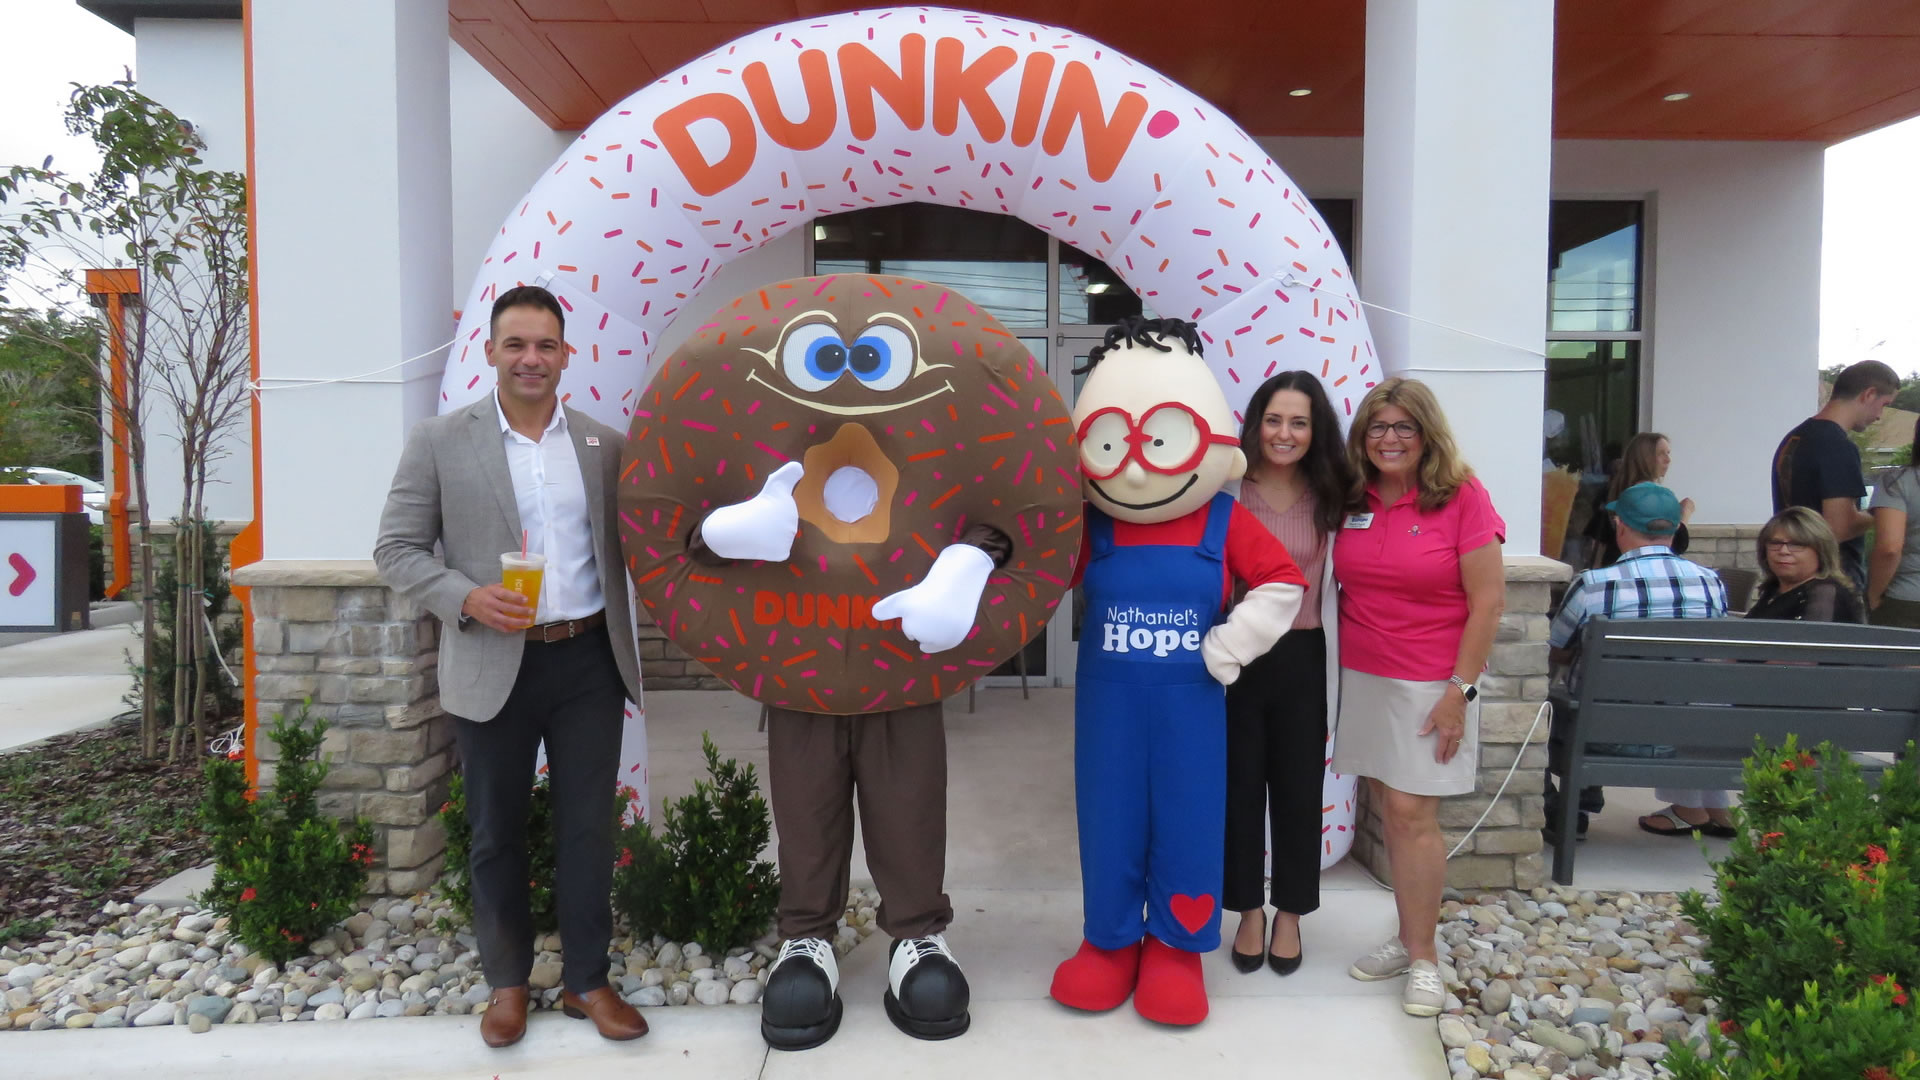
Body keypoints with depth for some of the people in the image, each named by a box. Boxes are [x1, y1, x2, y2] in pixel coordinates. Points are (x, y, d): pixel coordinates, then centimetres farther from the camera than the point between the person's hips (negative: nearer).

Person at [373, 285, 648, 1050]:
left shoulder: (605, 444, 6)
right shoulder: (439, 441, 0)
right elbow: (396, 549, -1)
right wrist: (465, 597, -17)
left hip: (590, 659, 2)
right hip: (494, 665, -1)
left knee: (587, 826, 8)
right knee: (496, 831, 11)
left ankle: (588, 979, 23)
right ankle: (507, 980, 29)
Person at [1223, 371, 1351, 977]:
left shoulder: (1329, 498, 1)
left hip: (1300, 658, 2)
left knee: (1298, 790, 11)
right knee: (1239, 787, 10)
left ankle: (1290, 915, 30)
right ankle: (1248, 910, 29)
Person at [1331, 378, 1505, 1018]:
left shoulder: (1462, 497, -8)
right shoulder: (1353, 501, 5)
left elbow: (1488, 601, -8)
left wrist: (1460, 689, -11)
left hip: (1430, 685, -4)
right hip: (1363, 678, 4)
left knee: (1412, 814, -4)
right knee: (1388, 811, 9)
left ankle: (1422, 957, 9)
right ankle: (1408, 938, 22)